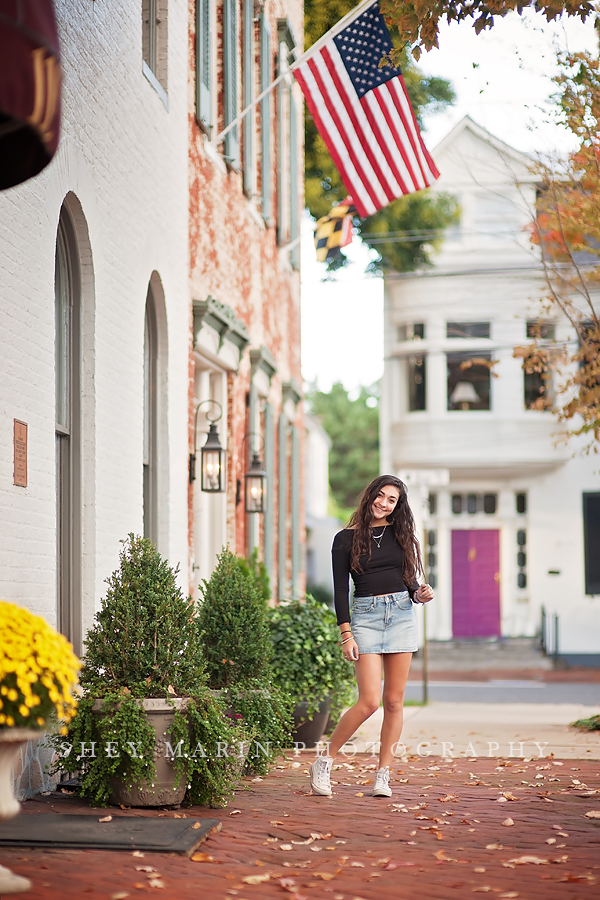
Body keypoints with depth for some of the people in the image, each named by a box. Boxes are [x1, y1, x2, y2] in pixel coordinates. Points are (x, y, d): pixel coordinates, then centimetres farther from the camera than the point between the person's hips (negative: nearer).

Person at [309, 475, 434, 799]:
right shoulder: (347, 538, 2)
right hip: (365, 615, -3)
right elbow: (340, 589, -1)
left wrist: (420, 593, -8)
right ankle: (324, 763, 2)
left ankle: (383, 774, 11)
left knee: (394, 701, 2)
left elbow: (410, 580, 15)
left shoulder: (401, 534, 11)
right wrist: (346, 634, -8)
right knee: (369, 701, -13)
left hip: (401, 614, 3)